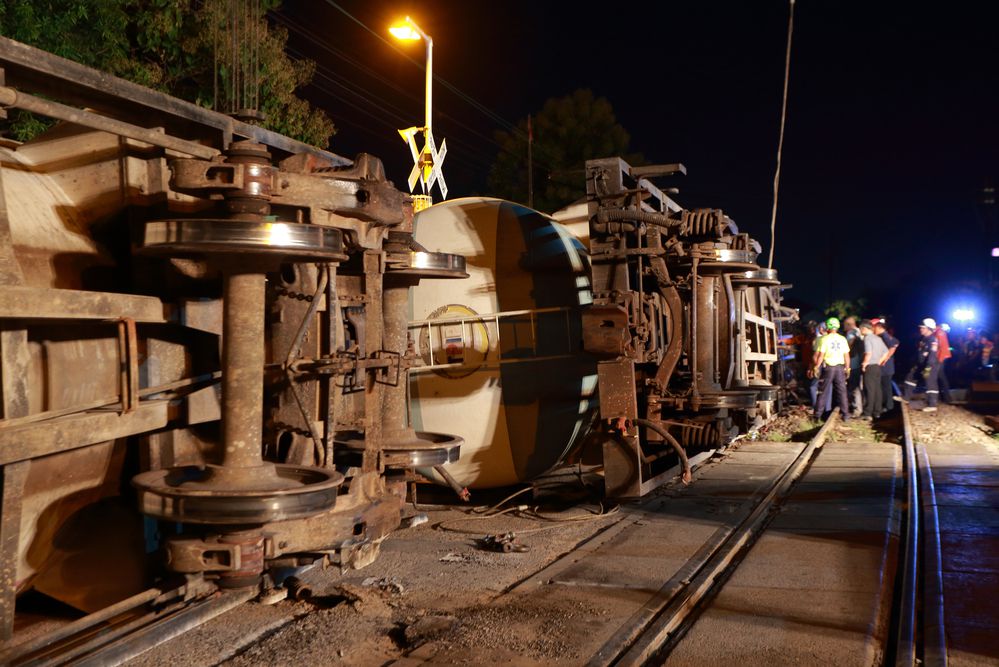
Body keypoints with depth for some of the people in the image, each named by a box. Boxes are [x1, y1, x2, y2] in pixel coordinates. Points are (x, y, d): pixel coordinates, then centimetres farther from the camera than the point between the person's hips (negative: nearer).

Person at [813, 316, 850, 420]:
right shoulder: (843, 339, 1)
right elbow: (847, 356, 4)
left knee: (823, 392, 5)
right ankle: (846, 415, 7)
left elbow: (820, 355, -11)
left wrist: (816, 367, -3)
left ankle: (818, 414, 8)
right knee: (842, 392, 7)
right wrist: (847, 368, 13)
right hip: (840, 367, 2)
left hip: (828, 367, -2)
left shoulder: (824, 339, -8)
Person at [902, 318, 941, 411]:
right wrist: (916, 364, 22)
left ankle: (932, 405, -6)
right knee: (910, 377, 15)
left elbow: (932, 355, -25)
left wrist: (927, 368, -29)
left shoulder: (932, 340, -19)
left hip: (931, 365, -10)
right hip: (921, 364, 10)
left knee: (930, 383, -9)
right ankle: (906, 397, 24)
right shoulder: (923, 338, 11)